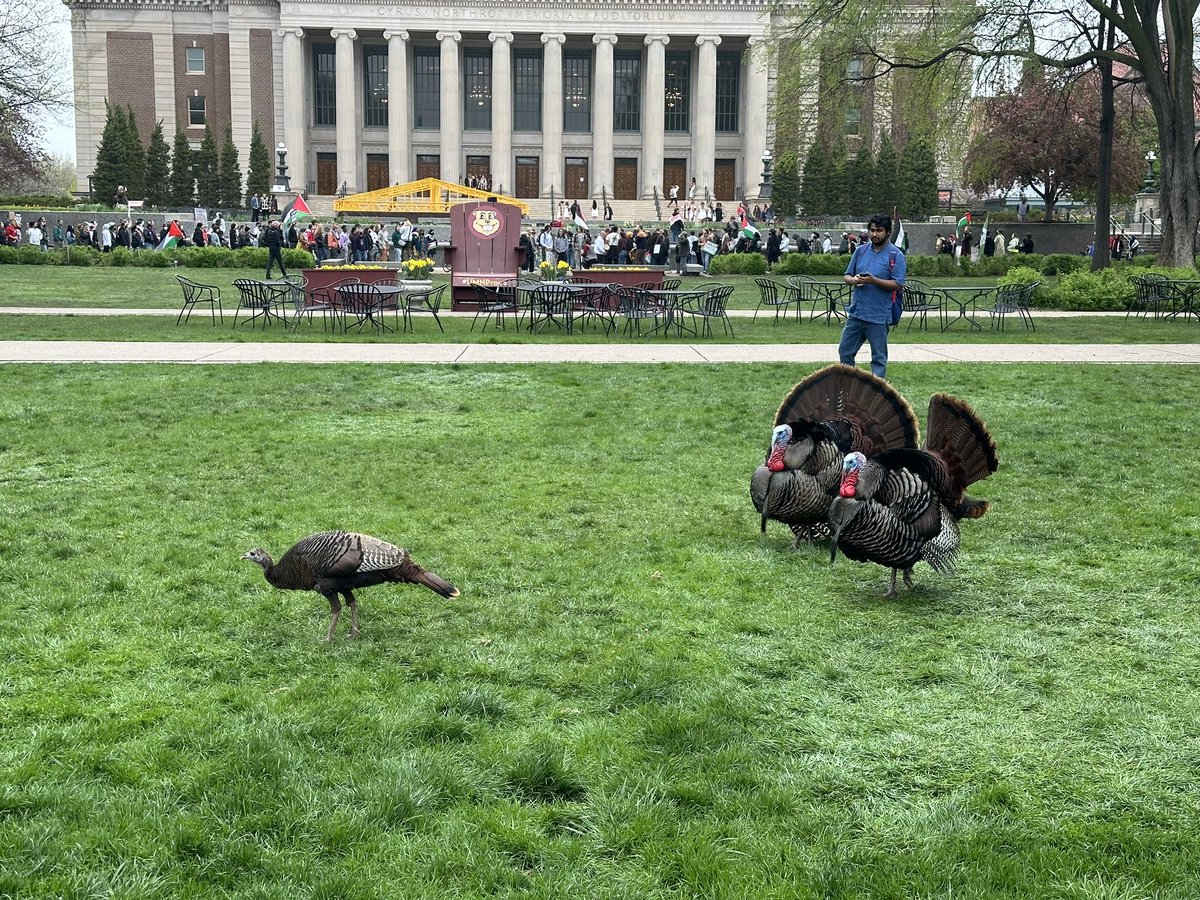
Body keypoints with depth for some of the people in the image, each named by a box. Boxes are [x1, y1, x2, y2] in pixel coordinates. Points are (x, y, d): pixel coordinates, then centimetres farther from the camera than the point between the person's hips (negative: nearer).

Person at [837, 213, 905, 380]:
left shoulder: (895, 255, -6)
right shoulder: (861, 250, 9)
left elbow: (898, 285, -12)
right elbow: (846, 276, 14)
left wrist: (873, 280, -22)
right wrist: (853, 280, -10)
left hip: (878, 316, -6)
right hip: (855, 312, 6)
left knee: (879, 358, 2)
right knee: (845, 351, 12)